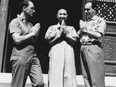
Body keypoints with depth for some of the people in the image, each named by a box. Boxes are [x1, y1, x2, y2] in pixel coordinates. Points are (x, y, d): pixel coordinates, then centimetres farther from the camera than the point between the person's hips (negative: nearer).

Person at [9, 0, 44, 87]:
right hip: (20, 57, -6)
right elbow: (17, 40, -14)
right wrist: (32, 33, -4)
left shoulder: (30, 24, 21)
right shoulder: (15, 22, 0)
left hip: (33, 56, 6)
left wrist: (36, 32, 2)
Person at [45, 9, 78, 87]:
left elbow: (74, 40, 7)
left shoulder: (71, 28, 22)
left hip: (68, 54, 1)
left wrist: (66, 33, -3)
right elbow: (48, 37, 2)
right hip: (56, 54, -1)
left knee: (69, 76, -6)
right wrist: (59, 32, 0)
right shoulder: (52, 27, 19)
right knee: (55, 77, -9)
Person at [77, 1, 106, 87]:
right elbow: (78, 36, 19)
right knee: (86, 77, 7)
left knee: (96, 78, -7)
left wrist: (86, 30, -3)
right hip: (83, 48, 7)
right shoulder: (84, 22, 22)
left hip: (94, 48, -7)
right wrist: (81, 29, 0)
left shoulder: (100, 20, 2)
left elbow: (99, 35, -12)